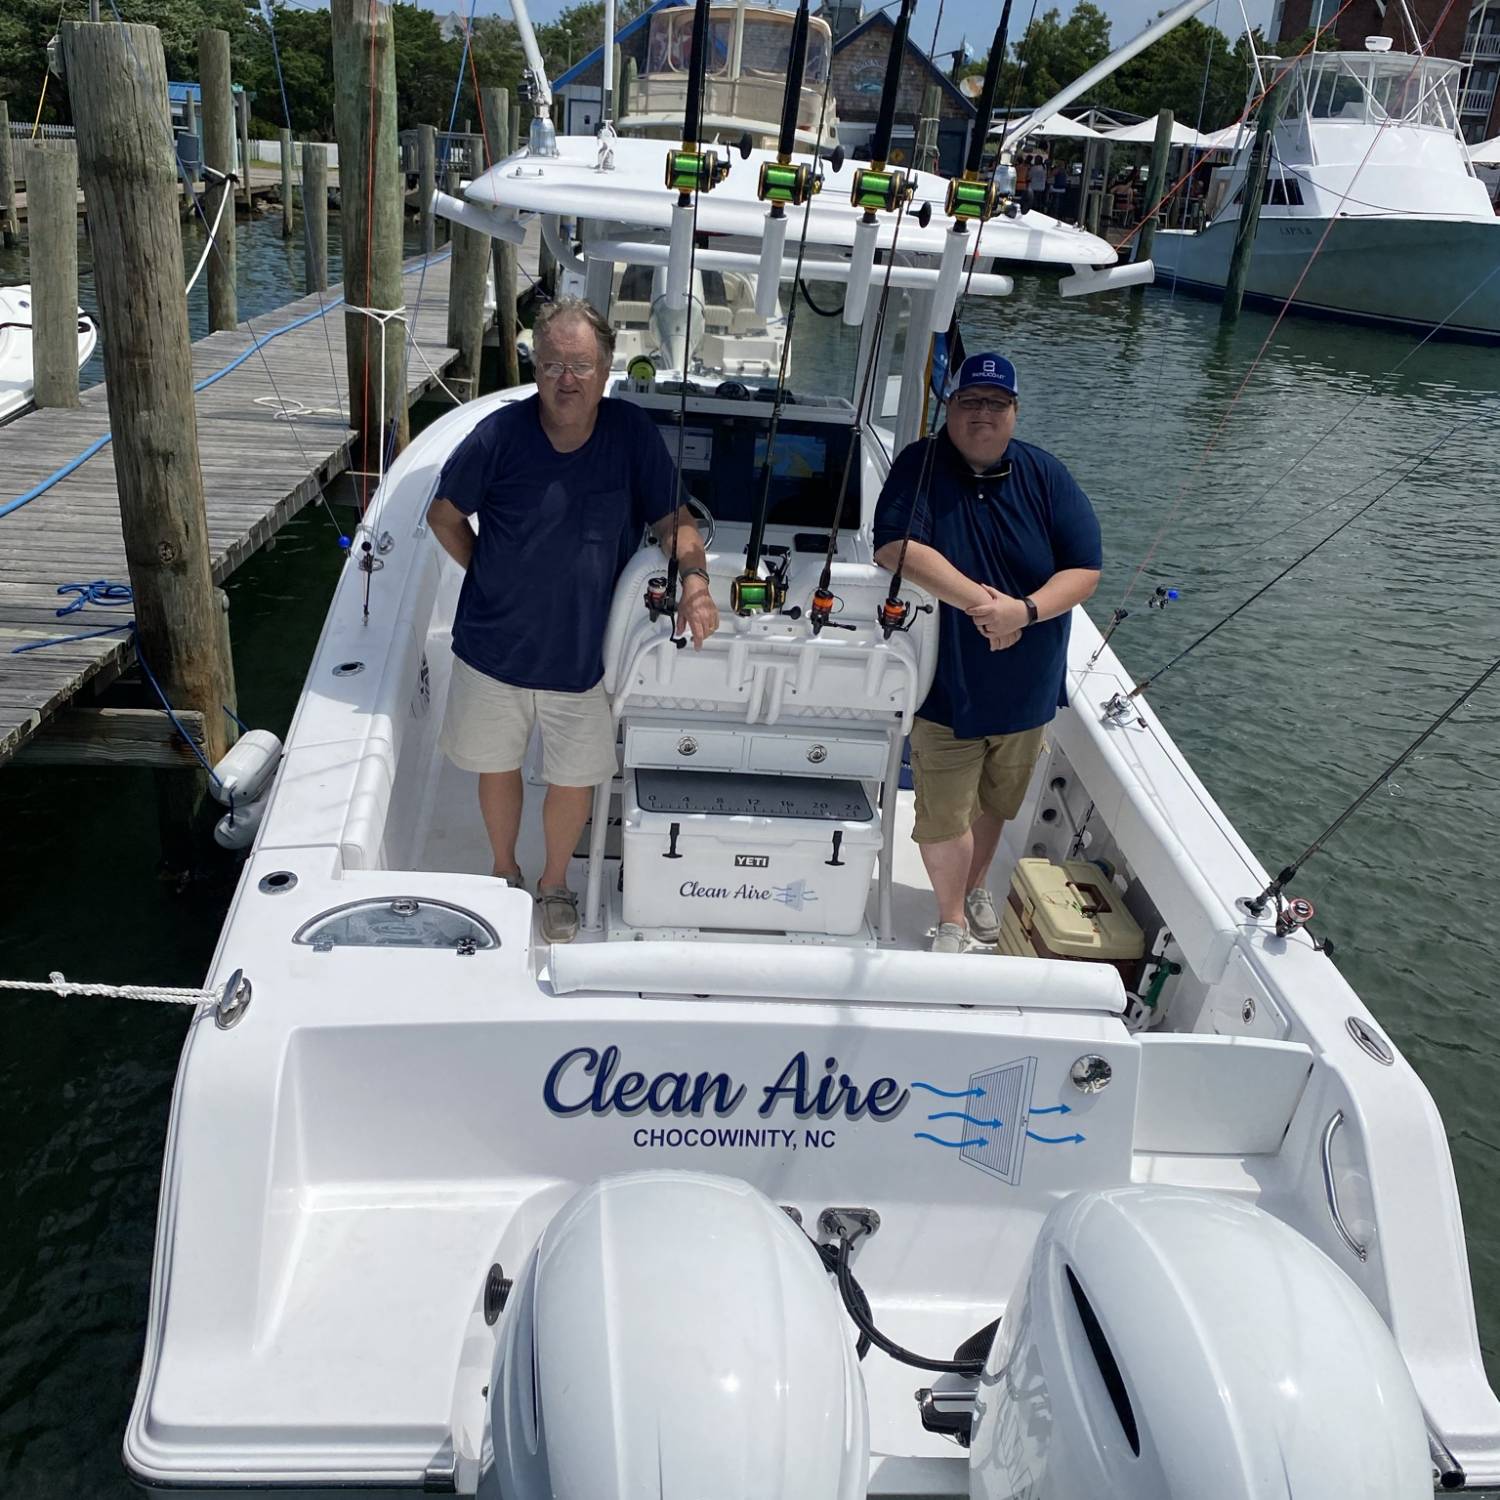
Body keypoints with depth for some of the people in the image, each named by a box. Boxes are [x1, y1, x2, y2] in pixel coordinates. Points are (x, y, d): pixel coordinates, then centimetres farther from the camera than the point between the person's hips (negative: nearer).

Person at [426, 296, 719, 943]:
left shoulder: (633, 433, -11)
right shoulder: (499, 435, -15)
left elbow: (672, 519, -3)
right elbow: (444, 514, 0)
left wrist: (694, 581, -21)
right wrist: (492, 578, -6)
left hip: (583, 657, 1)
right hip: (493, 650, 0)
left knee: (574, 781, 14)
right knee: (497, 769, 19)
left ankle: (555, 883, 43)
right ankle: (504, 872, 47)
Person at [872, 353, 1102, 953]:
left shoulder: (1046, 476, -3)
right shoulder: (921, 466, -11)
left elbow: (1085, 569, -5)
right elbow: (895, 546, -26)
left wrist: (1025, 610, -24)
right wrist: (981, 602, -29)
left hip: (1025, 688, 3)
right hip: (946, 685, -3)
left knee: (995, 802, 22)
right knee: (944, 814, 5)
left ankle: (976, 888, 48)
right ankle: (951, 919, 28)